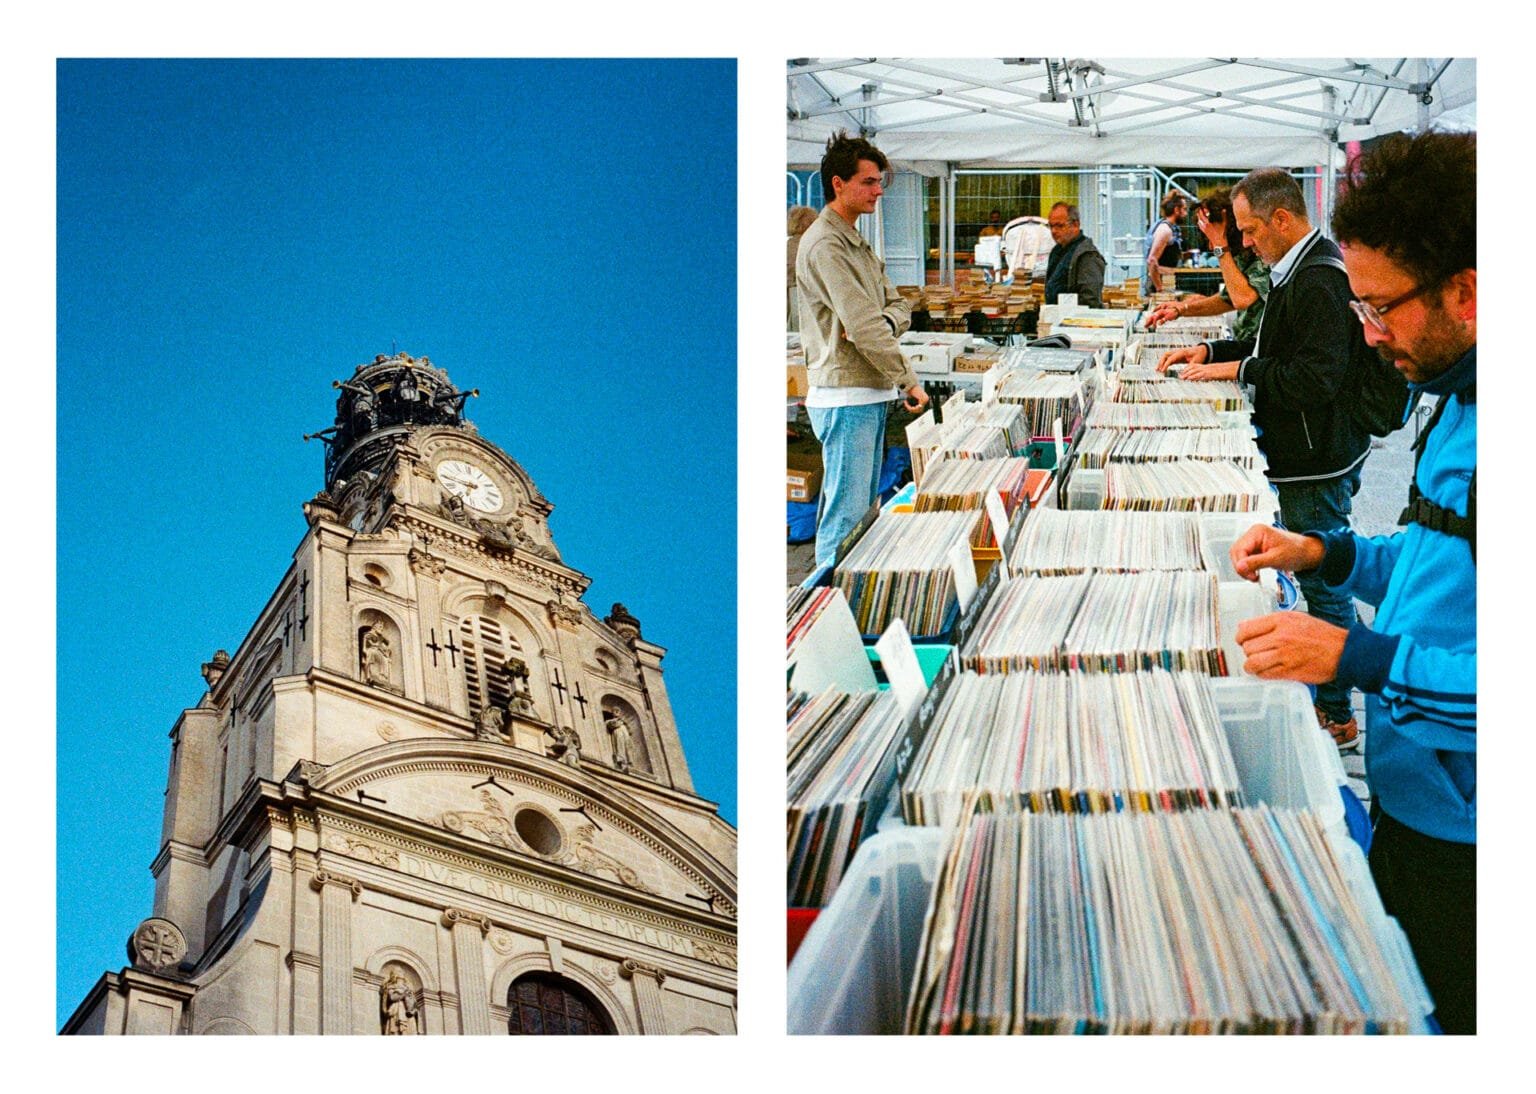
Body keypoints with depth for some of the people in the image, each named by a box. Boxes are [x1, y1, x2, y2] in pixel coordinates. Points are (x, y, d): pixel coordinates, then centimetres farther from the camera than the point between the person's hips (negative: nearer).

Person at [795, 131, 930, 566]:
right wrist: (908, 380, -17)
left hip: (871, 392, 10)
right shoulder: (824, 244, -14)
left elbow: (897, 306, 16)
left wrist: (879, 322, -9)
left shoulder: (858, 243, 18)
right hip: (845, 394, -10)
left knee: (864, 509, 14)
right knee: (846, 514, -7)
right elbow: (864, 325, -19)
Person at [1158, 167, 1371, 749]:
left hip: (1319, 462, -11)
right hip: (1305, 454, 11)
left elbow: (1315, 378, -28)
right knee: (1315, 576, 18)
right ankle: (1318, 696, 31)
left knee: (1323, 583, -2)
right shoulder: (1297, 269, 12)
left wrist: (1240, 369, -19)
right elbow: (1280, 344, 24)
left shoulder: (1321, 280, -22)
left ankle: (1337, 718, 8)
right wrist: (1212, 350, 13)